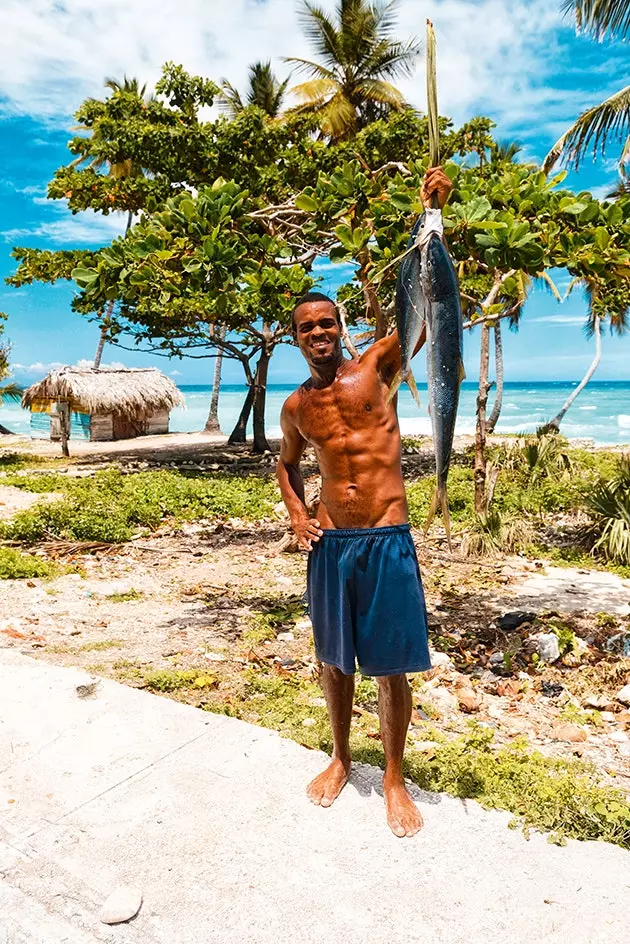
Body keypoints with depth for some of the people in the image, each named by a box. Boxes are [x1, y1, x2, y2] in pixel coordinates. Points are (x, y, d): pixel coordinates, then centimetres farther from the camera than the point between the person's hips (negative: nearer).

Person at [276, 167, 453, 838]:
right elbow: (286, 464, 25)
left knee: (391, 667, 5)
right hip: (330, 544, 4)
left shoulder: (376, 367, -1)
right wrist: (296, 514, 7)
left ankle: (394, 778, 25)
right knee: (334, 658, 15)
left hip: (387, 540, -3)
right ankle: (341, 759, 37)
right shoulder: (295, 406, 9)